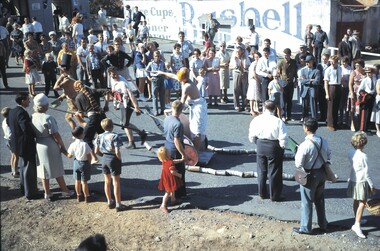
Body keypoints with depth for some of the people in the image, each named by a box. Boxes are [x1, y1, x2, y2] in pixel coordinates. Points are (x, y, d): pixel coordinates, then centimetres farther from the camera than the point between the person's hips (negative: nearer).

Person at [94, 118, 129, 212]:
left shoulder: (99, 136, -1)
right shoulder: (114, 136, -18)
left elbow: (96, 151, 4)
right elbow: (117, 152, -23)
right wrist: (120, 159, -5)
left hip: (105, 159, 6)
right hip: (113, 159, -6)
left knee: (107, 182, 17)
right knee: (116, 183, 3)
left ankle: (110, 202, 29)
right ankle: (118, 205, 9)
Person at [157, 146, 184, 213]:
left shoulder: (164, 161, 2)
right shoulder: (170, 163, -29)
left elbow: (174, 161, 17)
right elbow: (172, 171, -33)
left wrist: (181, 160, 21)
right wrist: (179, 175, -17)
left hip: (167, 178, 10)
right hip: (169, 179, -10)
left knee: (172, 190, 27)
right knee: (168, 192, -5)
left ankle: (173, 200, 45)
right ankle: (163, 205, -2)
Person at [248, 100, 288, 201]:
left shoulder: (256, 120, -6)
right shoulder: (278, 121, -17)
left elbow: (251, 137, 1)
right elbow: (283, 140, -16)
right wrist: (282, 147, 3)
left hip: (260, 146, 3)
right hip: (274, 147, -3)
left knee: (261, 171, 18)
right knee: (274, 172, 9)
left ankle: (262, 193, 30)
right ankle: (274, 196, 20)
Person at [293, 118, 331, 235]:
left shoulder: (304, 145, -26)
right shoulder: (323, 141, -6)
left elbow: (298, 164, -20)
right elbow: (328, 156, 8)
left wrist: (297, 154, -3)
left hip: (310, 175, -6)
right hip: (322, 173, 6)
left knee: (307, 202, 9)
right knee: (320, 200, 22)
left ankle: (305, 228, 21)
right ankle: (323, 224, 36)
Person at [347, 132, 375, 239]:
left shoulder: (350, 153, -5)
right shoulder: (363, 156, -24)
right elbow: (366, 173, -19)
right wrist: (372, 185, -8)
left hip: (353, 180, 7)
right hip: (361, 182, -7)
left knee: (356, 202, 22)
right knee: (362, 203, 0)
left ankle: (357, 219, 39)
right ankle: (357, 225, -3)